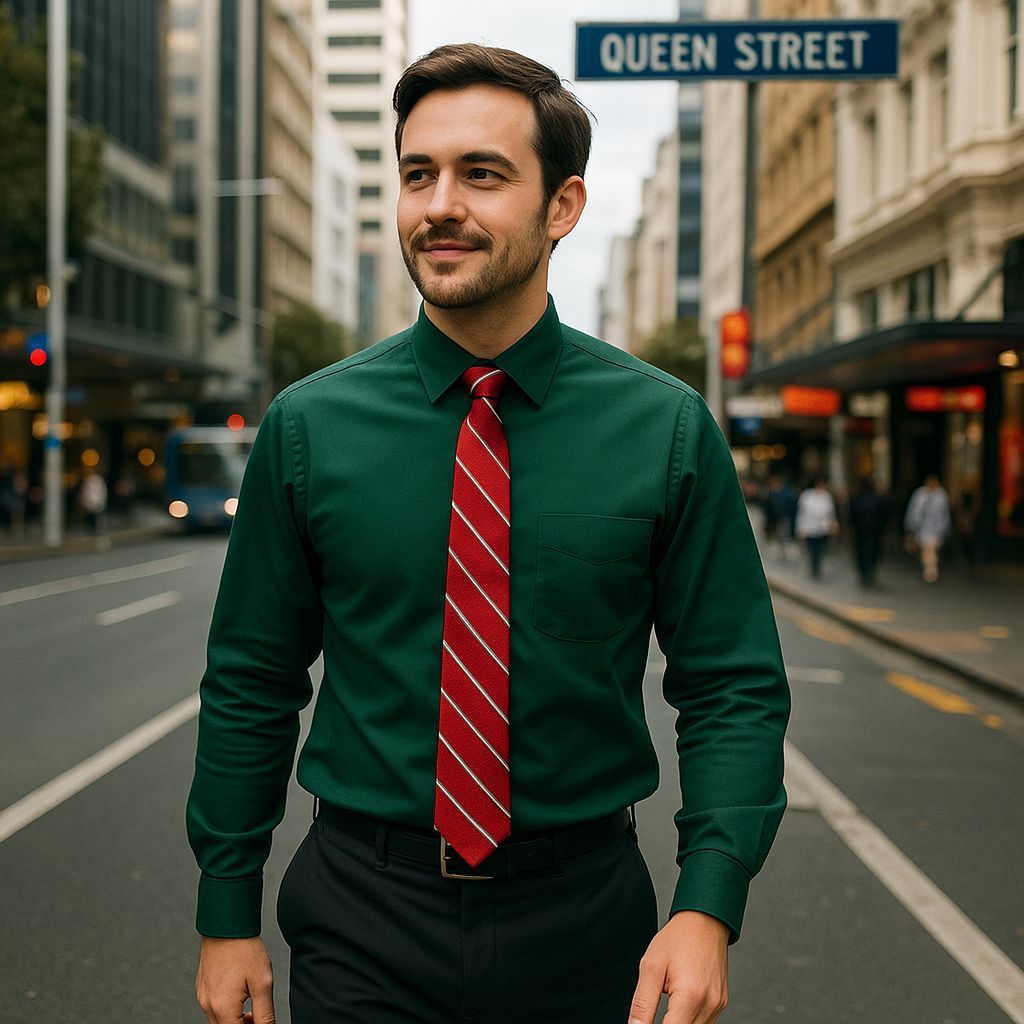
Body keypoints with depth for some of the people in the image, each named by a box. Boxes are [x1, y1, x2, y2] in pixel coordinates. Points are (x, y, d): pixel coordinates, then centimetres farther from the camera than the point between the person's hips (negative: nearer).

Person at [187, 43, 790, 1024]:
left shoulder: (667, 429, -6)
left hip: (583, 922, 0)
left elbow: (734, 689, -4)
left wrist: (707, 906, -16)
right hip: (361, 919, 0)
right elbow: (250, 686, 2)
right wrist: (227, 916, 4)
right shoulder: (308, 427, -4)